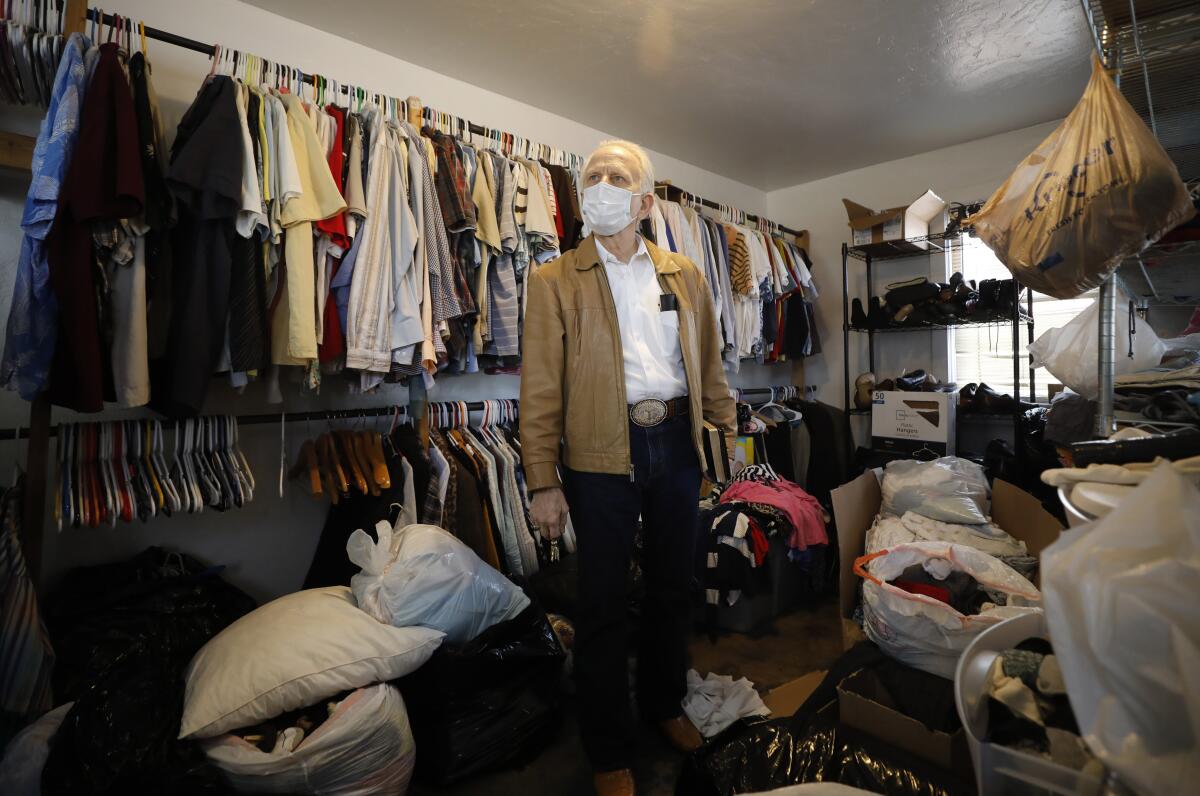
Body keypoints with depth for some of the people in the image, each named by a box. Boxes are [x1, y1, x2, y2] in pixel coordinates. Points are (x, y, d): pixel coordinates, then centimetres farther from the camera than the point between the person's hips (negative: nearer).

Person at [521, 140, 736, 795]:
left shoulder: (684, 274, 11)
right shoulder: (555, 281, 0)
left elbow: (708, 364, 14)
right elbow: (540, 389, -5)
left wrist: (730, 427, 7)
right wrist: (543, 482, -9)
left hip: (677, 442, 4)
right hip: (602, 454, -3)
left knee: (673, 585, 17)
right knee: (603, 601, 6)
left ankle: (664, 703, 42)